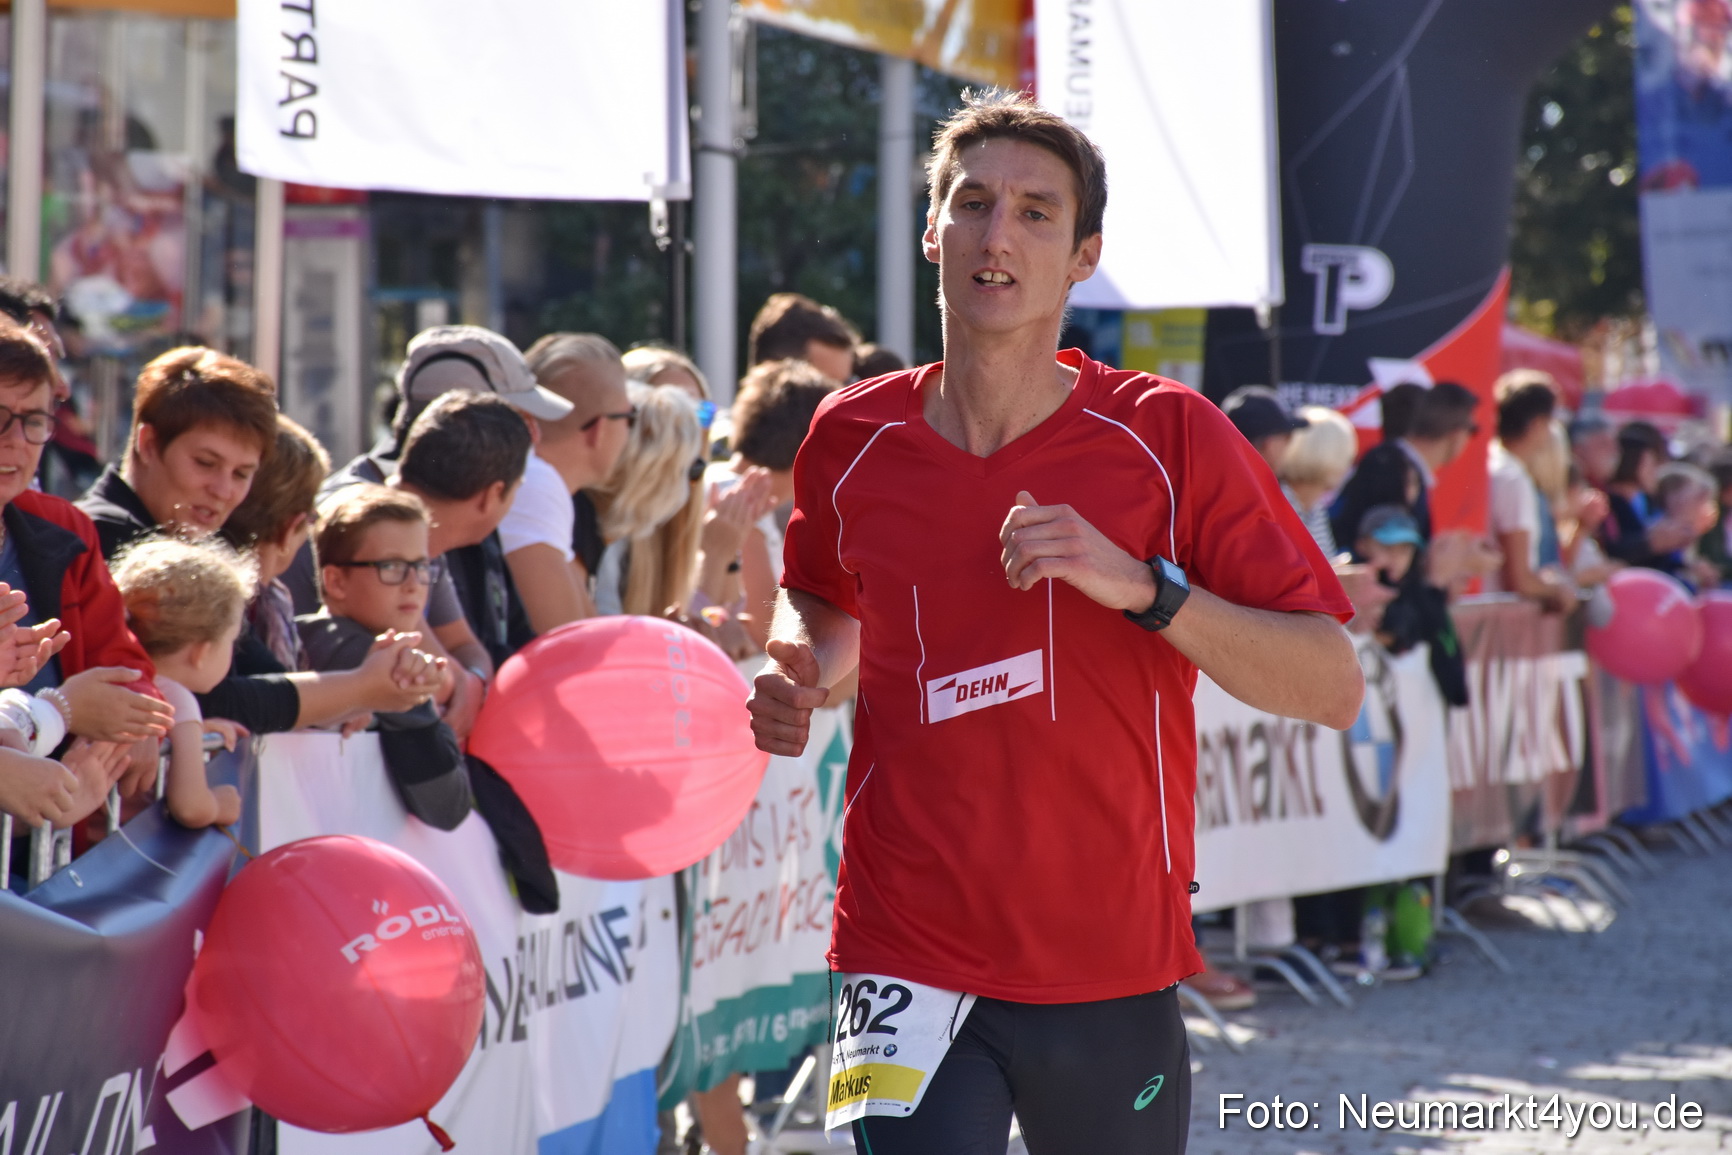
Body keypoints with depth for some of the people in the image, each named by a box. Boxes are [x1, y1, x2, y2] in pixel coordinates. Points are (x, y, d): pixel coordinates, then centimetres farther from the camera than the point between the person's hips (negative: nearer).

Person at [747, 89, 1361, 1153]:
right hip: (908, 963, 0)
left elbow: (1335, 689, -10)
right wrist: (802, 672, 2)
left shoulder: (1169, 438, -6)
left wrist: (1142, 585, -22)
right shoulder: (853, 439, 2)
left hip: (1113, 974, 0)